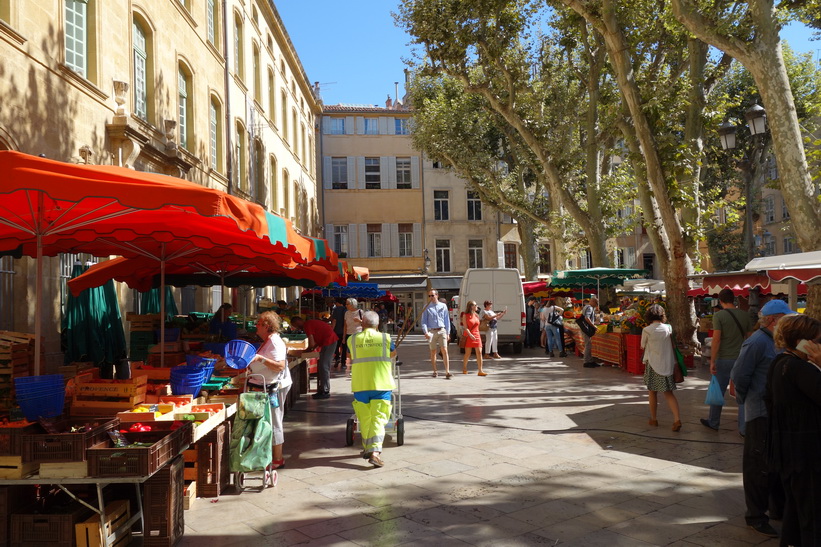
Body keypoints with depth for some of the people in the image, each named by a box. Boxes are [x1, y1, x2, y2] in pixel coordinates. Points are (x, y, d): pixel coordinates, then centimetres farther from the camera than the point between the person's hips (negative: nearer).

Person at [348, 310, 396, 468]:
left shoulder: (352, 340, 3)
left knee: (364, 419, 15)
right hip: (381, 384, -1)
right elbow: (392, 355, 19)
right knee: (378, 419, -3)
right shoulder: (385, 338, 1)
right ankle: (375, 451, -16)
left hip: (360, 385, 2)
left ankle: (367, 449, 25)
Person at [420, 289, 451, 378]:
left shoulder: (443, 306, 7)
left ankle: (447, 372, -9)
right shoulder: (427, 308, 4)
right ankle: (435, 371, 17)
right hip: (432, 331, 0)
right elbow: (423, 321, 2)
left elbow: (447, 320, 11)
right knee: (433, 352, 7)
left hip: (442, 331, 0)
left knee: (445, 351, -7)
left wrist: (448, 332, 7)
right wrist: (425, 332, -12)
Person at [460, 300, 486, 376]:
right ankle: (464, 369, 23)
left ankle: (480, 371, -10)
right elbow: (465, 327, -11)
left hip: (477, 335, 4)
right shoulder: (465, 315, -3)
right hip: (469, 336, -4)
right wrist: (470, 335, -23)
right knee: (467, 354, 1)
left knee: (479, 353, -7)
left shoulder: (476, 315, 12)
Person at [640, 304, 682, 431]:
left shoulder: (646, 330, -11)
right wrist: (675, 362, 17)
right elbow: (673, 347, 7)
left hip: (653, 364, -3)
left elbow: (643, 346, 4)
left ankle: (653, 419, 20)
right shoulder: (668, 328, -1)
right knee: (668, 393, 7)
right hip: (667, 364, 3)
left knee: (652, 392, 11)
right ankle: (677, 418, -8)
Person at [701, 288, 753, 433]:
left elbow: (716, 339, -15)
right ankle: (744, 428, 9)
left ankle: (713, 423, 24)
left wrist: (712, 361, -12)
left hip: (724, 359, -3)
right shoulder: (745, 315, 2)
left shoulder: (719, 315, -10)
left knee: (718, 392, 11)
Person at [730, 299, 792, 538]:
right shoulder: (757, 343, -19)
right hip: (761, 413, -9)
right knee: (759, 465, 1)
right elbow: (738, 375, -20)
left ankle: (779, 508, 37)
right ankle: (756, 516, 13)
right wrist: (745, 399, -6)